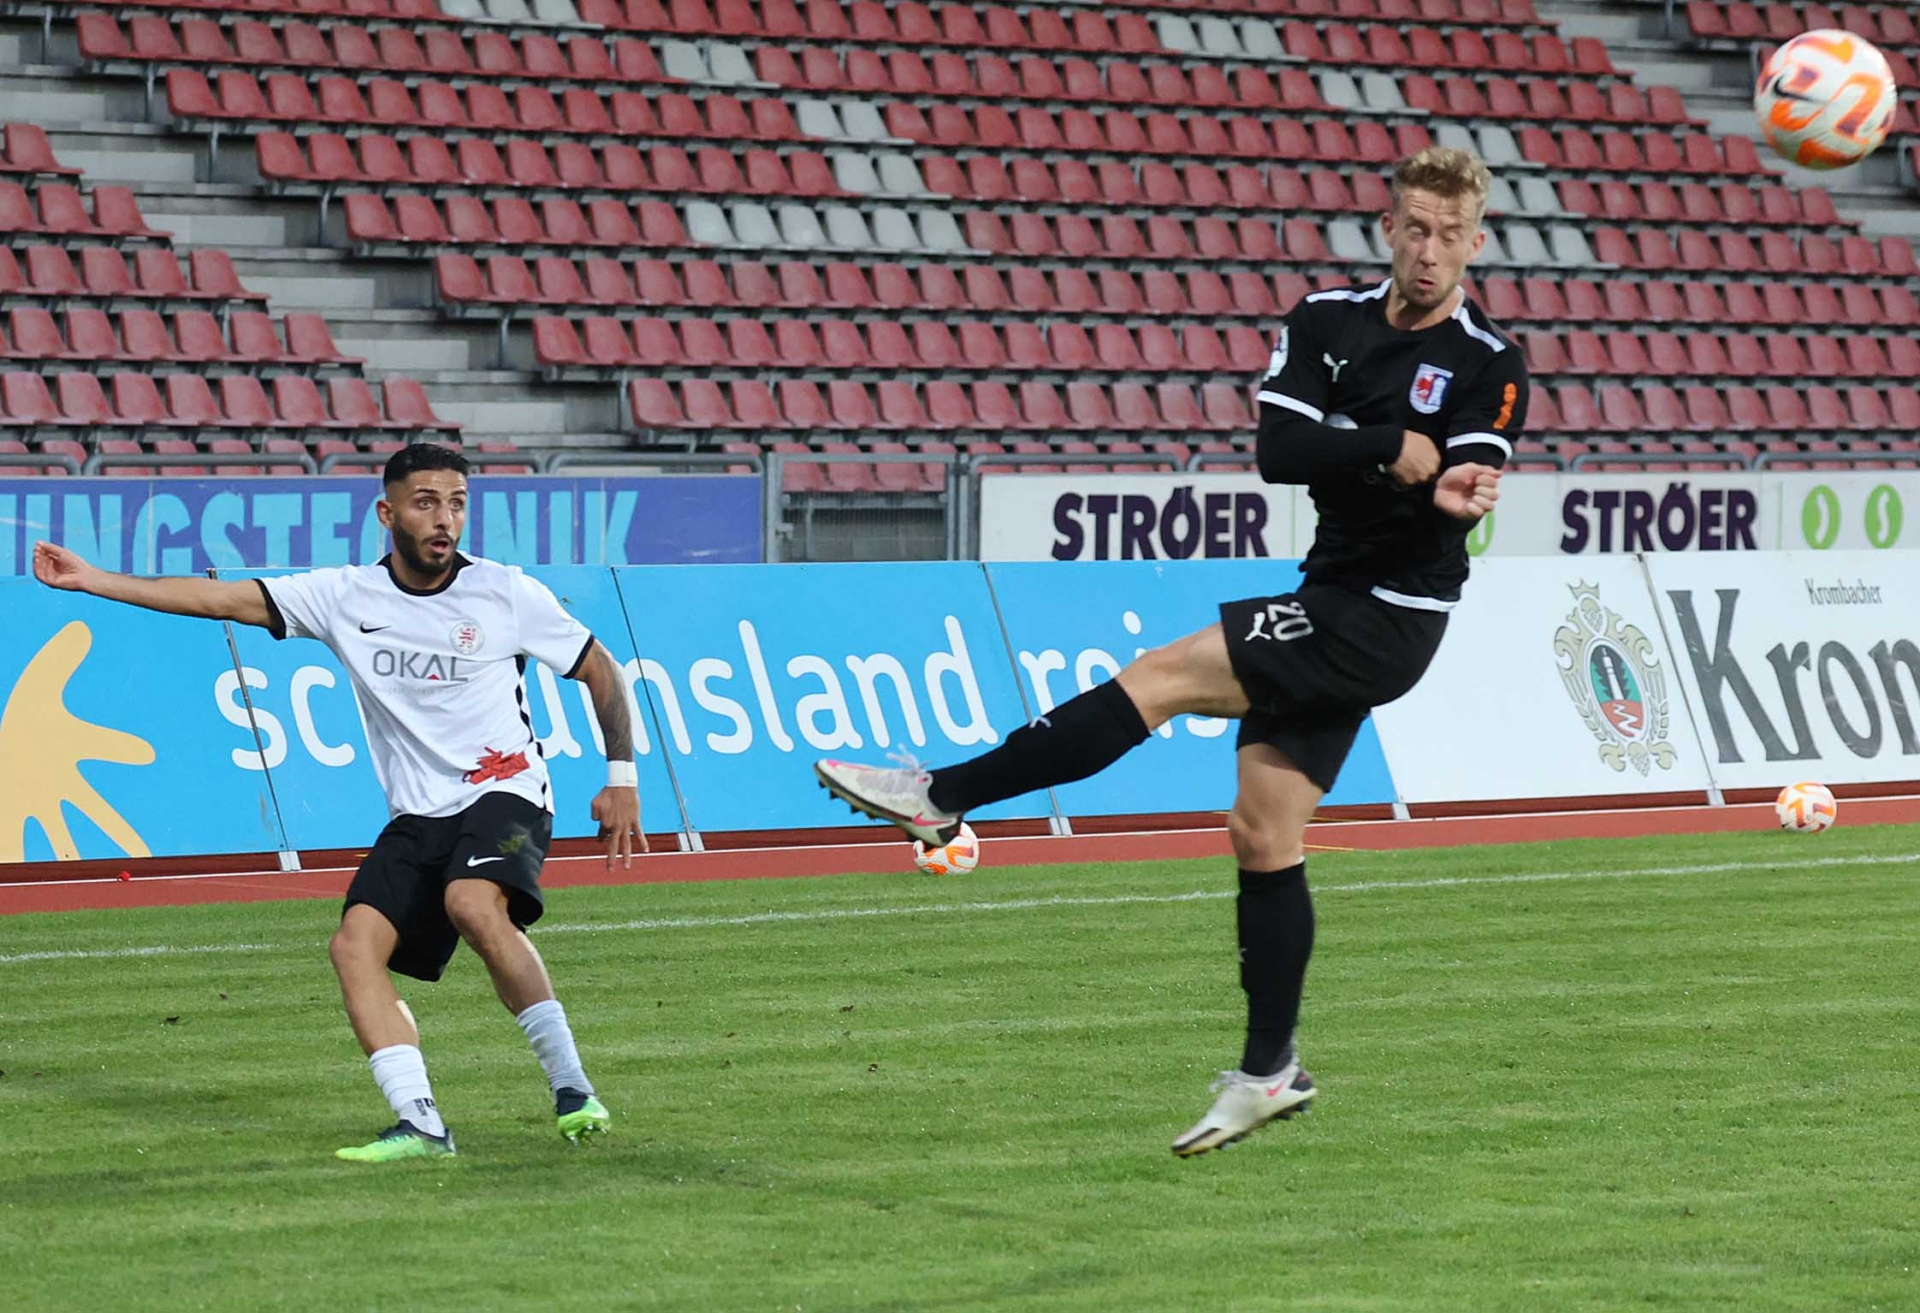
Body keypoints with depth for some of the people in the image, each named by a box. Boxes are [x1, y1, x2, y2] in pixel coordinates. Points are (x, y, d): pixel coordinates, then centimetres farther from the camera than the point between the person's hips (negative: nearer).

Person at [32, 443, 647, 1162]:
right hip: (417, 818, 5)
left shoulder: (507, 594, -4)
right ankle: (420, 1124, -19)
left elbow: (599, 669, 8)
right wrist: (92, 581, -2)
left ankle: (572, 1088, -25)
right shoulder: (347, 597, 3)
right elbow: (223, 598, 2)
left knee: (473, 904, -33)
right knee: (356, 945, -16)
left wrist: (622, 778, 3)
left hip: (504, 793, -5)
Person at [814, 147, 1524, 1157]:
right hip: (1335, 594, 7)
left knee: (1162, 675, -17)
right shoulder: (1326, 322, 5)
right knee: (1263, 836, 6)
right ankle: (1270, 1072, 14)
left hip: (1387, 616, -7)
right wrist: (1395, 449, -20)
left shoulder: (1492, 368, -10)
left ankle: (941, 796, -12)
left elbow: (1458, 497, -18)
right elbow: (1277, 450, -7)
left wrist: (1455, 496, -40)